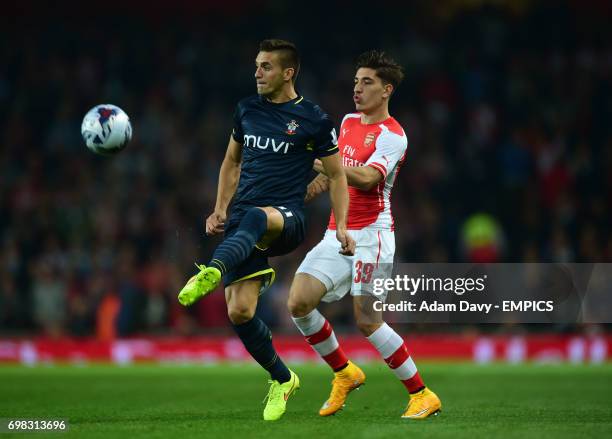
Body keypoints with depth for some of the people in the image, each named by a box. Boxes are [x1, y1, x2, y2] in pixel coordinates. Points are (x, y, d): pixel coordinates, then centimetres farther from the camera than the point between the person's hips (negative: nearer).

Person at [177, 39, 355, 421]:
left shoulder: (314, 120, 1)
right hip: (242, 222, 5)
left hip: (287, 220, -5)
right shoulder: (247, 110, 14)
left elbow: (337, 175, 7)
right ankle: (282, 379, 14)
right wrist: (220, 210, 16)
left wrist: (341, 227, -3)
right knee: (239, 312, -9)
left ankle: (212, 272, -69)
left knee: (254, 216, -43)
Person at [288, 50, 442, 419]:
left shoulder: (393, 136, -10)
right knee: (299, 303, -6)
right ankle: (345, 374, 13)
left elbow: (366, 179, -25)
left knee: (367, 320, -13)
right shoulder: (348, 122, 15)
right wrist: (320, 182, 9)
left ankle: (423, 395, 0)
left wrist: (322, 163, -36)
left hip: (370, 233, -7)